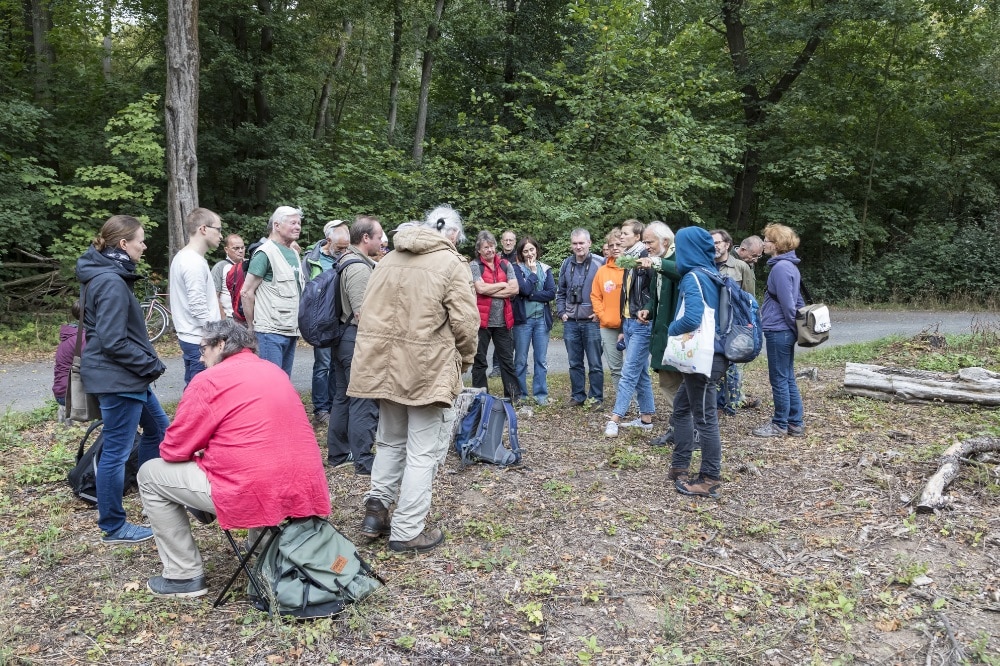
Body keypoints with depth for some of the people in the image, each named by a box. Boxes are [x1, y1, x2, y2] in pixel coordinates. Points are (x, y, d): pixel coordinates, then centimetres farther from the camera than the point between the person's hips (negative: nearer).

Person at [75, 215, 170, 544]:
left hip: (128, 376, 11)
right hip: (117, 378, -11)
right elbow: (114, 342, -24)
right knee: (117, 451, 1)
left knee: (158, 429, 21)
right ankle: (113, 527, 14)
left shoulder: (105, 275, 11)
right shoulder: (111, 282, -20)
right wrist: (152, 364, -13)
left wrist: (148, 363, 11)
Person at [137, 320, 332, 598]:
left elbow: (173, 450, -2)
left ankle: (185, 576, 16)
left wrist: (196, 453, 20)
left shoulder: (209, 380, -6)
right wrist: (205, 452, 24)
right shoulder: (275, 372, 17)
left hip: (255, 494, -8)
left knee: (150, 474, 13)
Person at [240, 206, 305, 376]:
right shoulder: (266, 252, -9)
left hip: (291, 332, 8)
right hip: (271, 332, -8)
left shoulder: (294, 254, 15)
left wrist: (297, 328, 16)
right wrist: (252, 327, -6)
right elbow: (246, 292, -10)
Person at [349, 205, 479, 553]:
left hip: (383, 363, 6)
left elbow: (373, 312, 14)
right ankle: (407, 531, 11)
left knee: (391, 439, 24)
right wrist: (464, 359, 6)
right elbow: (465, 321, -12)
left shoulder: (389, 259, 12)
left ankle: (376, 507, 17)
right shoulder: (450, 263, -7)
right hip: (428, 367, -6)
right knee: (424, 450, 5)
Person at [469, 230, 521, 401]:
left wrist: (490, 291, -10)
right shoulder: (474, 265, -2)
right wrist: (503, 285, -5)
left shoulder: (506, 265, 9)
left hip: (503, 321, 3)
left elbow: (515, 289, -3)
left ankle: (513, 395, 16)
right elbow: (480, 288, -17)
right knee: (479, 361, 6)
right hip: (482, 320, -3)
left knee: (507, 360, 9)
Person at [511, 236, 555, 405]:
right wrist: (533, 272, -5)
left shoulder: (545, 269, 9)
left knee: (541, 360, 5)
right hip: (523, 319, -2)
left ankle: (540, 394, 13)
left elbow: (551, 293, -3)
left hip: (542, 319, 2)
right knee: (520, 360, 3)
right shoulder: (517, 268, 0)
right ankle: (520, 394, 13)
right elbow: (525, 289, -16)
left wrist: (531, 296, -10)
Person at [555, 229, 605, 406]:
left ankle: (596, 398, 11)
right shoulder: (566, 264, 9)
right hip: (570, 322, 4)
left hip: (592, 322, -4)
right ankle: (577, 396, 21)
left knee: (595, 364, 2)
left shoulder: (600, 263, -6)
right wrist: (561, 312, 8)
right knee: (574, 363, 11)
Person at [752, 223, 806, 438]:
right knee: (788, 379, 14)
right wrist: (797, 327, 18)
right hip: (785, 331, 10)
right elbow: (797, 300, 18)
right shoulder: (789, 266, 13)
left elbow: (787, 303, -18)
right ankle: (795, 423, 21)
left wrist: (794, 327, -8)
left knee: (779, 380, 2)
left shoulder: (781, 268, -18)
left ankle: (780, 424, 12)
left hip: (778, 332, -10)